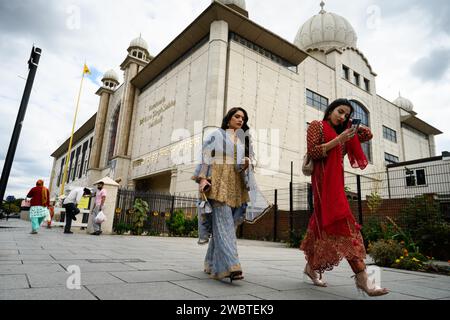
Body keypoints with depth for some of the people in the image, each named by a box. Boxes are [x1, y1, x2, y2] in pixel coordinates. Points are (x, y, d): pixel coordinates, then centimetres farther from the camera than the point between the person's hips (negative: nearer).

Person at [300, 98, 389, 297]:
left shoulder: (342, 132, 25)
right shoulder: (317, 126, 3)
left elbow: (368, 136, 23)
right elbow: (312, 151, -9)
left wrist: (354, 125, 9)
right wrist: (337, 140, -13)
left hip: (336, 180, 8)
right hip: (324, 179, -8)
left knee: (323, 223, 8)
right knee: (342, 222, -18)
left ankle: (312, 266, 19)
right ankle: (361, 277, -21)